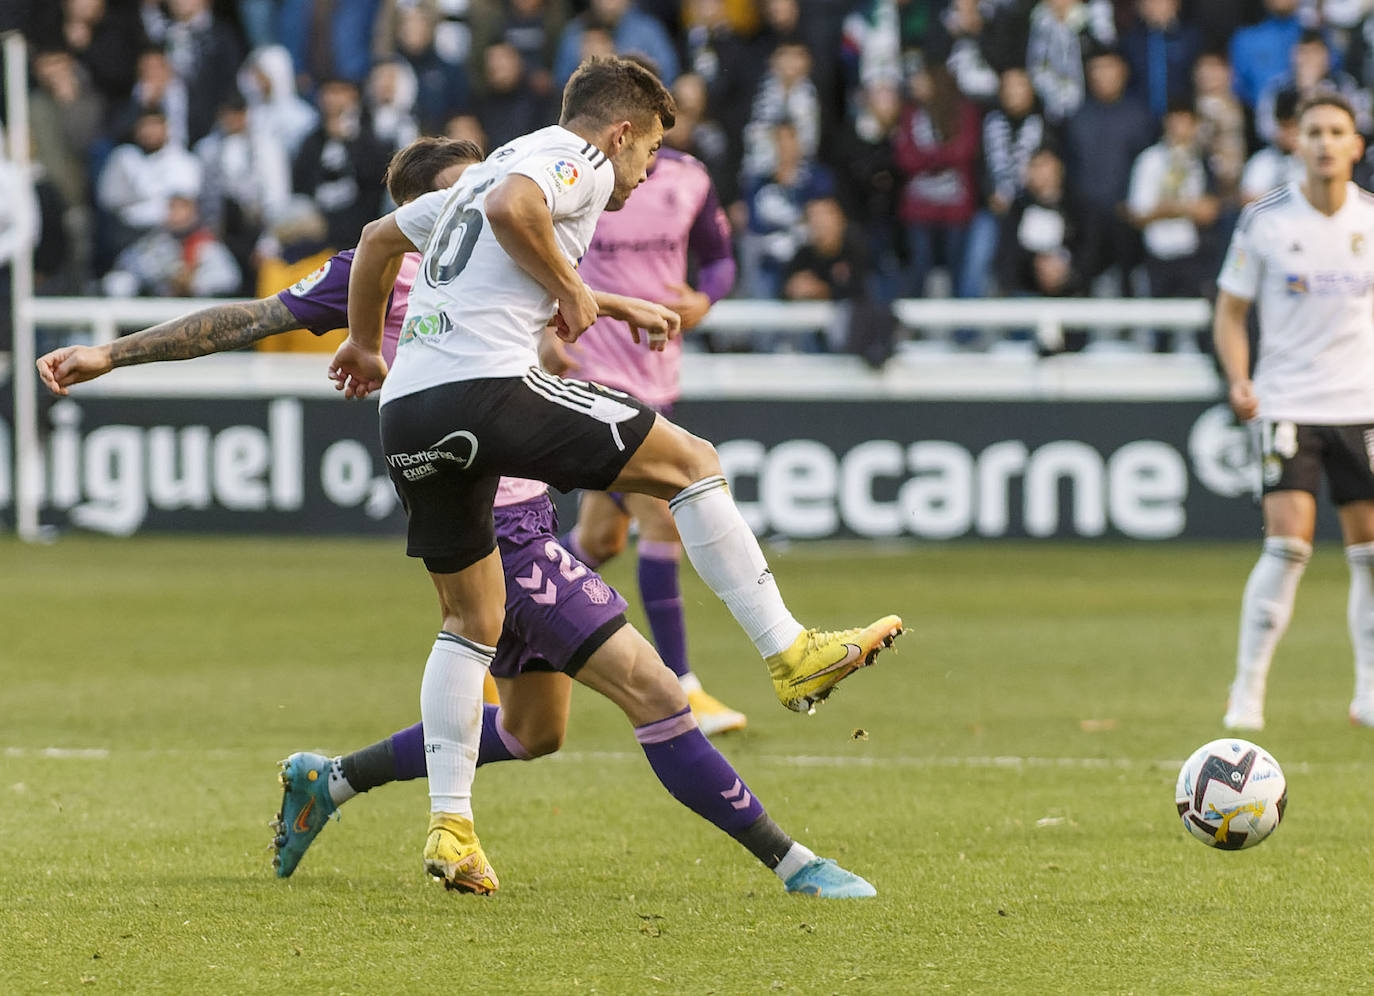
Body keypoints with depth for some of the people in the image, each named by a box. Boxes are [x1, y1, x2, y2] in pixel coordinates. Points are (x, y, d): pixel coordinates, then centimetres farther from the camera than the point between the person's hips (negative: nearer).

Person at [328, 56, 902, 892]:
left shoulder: (491, 167, 31)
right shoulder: (579, 158, 4)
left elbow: (379, 239, 43)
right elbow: (513, 209, -19)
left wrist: (367, 345, 56)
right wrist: (574, 291, -6)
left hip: (408, 412, 9)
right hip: (487, 388, -9)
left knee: (471, 622, 17)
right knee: (694, 462, 3)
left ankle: (450, 825, 10)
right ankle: (791, 655, -1)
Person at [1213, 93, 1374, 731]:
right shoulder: (1265, 221, -4)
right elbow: (1230, 313, 3)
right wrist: (1239, 380, -12)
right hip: (1287, 403, -3)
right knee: (1287, 544, -15)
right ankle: (1246, 692, -7)